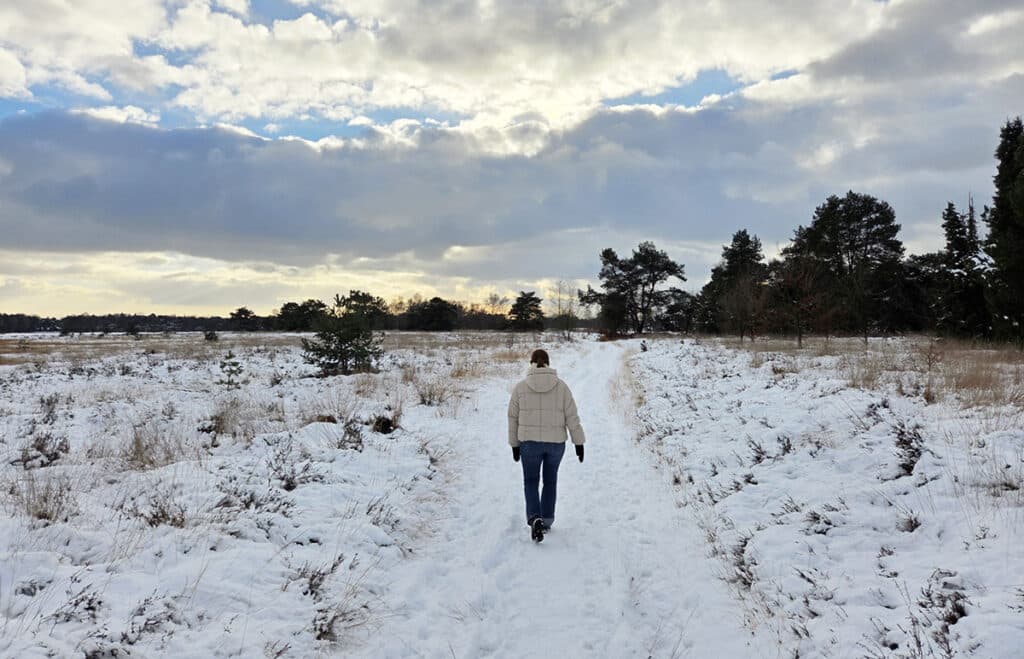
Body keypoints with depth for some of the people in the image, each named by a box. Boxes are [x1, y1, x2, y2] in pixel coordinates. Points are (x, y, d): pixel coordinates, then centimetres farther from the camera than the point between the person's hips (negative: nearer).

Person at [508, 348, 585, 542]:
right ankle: (547, 520, 26)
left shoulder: (521, 386, -3)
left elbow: (513, 417, 2)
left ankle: (535, 519, -8)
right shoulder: (561, 386, -2)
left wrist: (514, 444, 12)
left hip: (529, 442, -1)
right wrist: (579, 442, 4)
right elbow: (572, 417, -3)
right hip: (556, 442, 1)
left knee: (530, 482, 12)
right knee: (550, 481, 20)